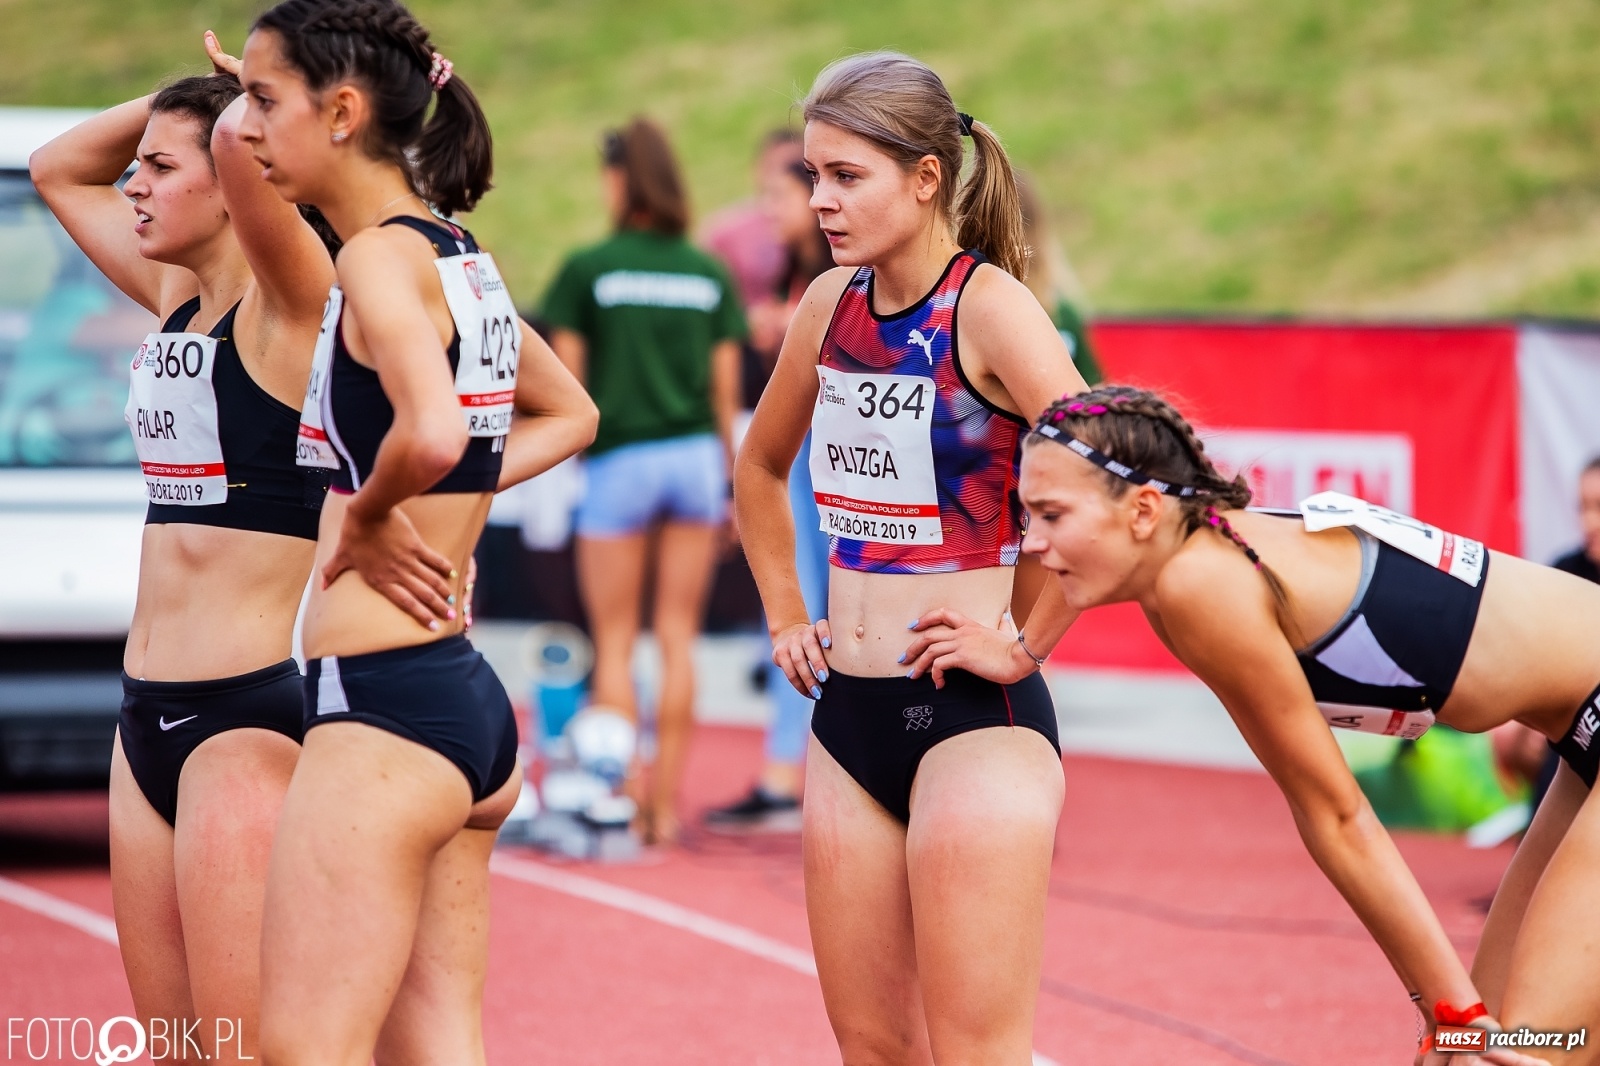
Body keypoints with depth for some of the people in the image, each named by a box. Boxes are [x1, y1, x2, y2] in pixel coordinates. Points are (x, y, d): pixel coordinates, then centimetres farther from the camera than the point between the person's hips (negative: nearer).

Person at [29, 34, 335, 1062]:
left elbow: (242, 139, -29)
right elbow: (57, 169, 25)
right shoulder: (176, 301, 13)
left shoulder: (291, 303, -11)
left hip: (249, 714, -9)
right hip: (149, 713, 9)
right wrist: (177, 97, 13)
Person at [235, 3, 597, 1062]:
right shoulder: (463, 261, 14)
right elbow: (569, 414, 30)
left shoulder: (381, 258, -13)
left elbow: (431, 430, -32)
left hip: (381, 699, -10)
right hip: (468, 697, 10)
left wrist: (364, 517, -13)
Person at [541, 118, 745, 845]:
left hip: (619, 458, -3)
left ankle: (620, 800, -1)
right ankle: (667, 805, 7)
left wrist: (575, 453, 10)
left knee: (614, 641, 5)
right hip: (694, 457, 3)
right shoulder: (710, 274, 6)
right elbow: (726, 387, 7)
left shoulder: (587, 269, -3)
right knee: (678, 638, 7)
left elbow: (564, 381, -3)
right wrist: (726, 482, 15)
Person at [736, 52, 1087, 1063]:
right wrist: (785, 615, 18)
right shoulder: (832, 305, 8)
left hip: (975, 717, -8)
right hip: (849, 715, 8)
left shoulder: (988, 306, -14)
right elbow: (761, 468, 28)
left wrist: (1024, 646, -19)